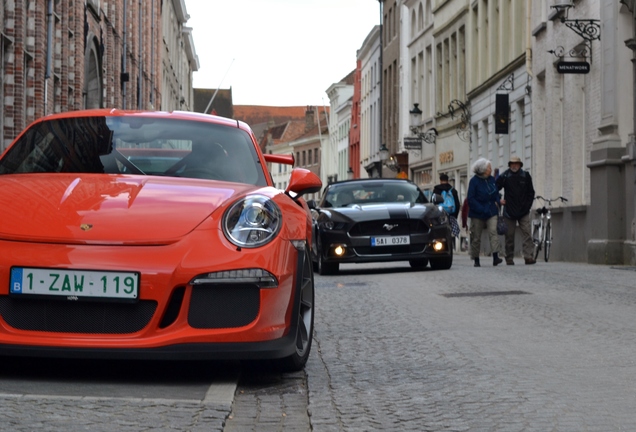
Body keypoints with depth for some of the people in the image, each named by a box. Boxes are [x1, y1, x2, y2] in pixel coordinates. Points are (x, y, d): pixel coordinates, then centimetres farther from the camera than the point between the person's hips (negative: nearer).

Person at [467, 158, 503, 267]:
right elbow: (470, 198, -12)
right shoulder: (474, 181, -9)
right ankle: (476, 260, 15)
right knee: (476, 237, 4)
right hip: (477, 214, -3)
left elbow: (496, 193, 22)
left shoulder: (492, 180, 8)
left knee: (493, 232, -15)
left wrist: (497, 203, 3)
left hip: (491, 212, 3)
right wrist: (481, 209, -18)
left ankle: (495, 257, -23)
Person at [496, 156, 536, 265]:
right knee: (509, 235, 3)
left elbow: (531, 192, 12)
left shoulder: (525, 176, 5)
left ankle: (528, 256, -15)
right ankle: (509, 258, 10)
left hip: (523, 211, 1)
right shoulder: (504, 177, 0)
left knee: (527, 233, -10)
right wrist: (498, 200, -3)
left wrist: (528, 205, 3)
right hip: (509, 211, -1)